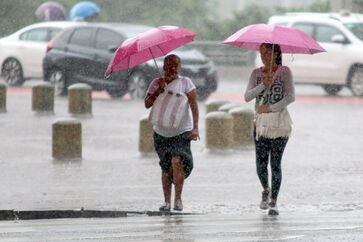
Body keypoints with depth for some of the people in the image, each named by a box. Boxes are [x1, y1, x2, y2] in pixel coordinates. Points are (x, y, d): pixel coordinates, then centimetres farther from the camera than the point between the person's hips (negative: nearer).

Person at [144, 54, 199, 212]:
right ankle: (167, 201, 10)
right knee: (166, 167, 3)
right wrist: (159, 90, -17)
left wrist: (195, 128, -17)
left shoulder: (185, 82, -2)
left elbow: (194, 105, -7)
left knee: (177, 161, -20)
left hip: (182, 132, -3)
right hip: (162, 134, 3)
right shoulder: (156, 83, 6)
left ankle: (178, 199, -11)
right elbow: (147, 104, -2)